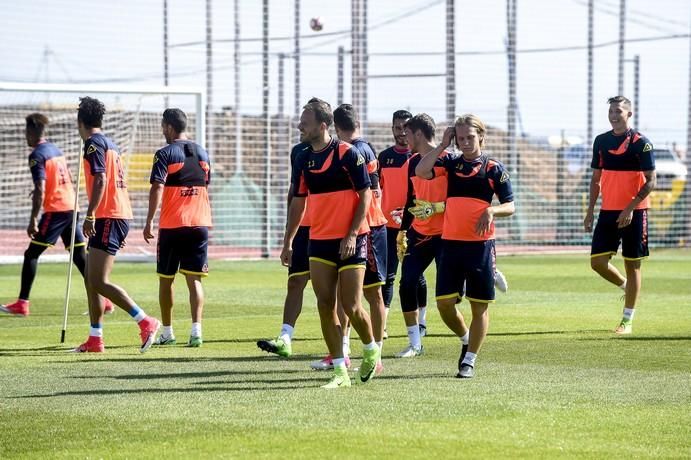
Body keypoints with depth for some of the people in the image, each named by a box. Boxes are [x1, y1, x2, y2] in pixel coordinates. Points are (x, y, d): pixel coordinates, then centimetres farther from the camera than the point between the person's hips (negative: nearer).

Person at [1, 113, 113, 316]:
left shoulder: (37, 156, -10)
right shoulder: (56, 150, 16)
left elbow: (40, 190, -19)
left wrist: (33, 220, -21)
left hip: (55, 210, -8)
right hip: (71, 207, 8)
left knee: (31, 254, -2)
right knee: (80, 256, 9)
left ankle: (22, 303, -4)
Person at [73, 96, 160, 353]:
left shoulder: (94, 143, -9)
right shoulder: (110, 144, 18)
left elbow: (100, 180, -21)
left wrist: (90, 215, -24)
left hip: (108, 217, -10)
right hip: (118, 216, 10)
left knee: (98, 281, -13)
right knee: (91, 280, 10)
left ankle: (146, 322, -15)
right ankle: (95, 340, 10)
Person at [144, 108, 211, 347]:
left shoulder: (165, 154, -7)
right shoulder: (202, 153, 11)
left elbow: (157, 188, -17)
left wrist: (149, 221, -17)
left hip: (172, 226, -4)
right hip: (200, 223, 4)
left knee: (166, 280, 10)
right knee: (194, 279, 1)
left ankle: (167, 333, 16)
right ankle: (196, 330, -15)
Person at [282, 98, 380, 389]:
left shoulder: (347, 154, -11)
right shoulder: (304, 160, 8)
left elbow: (365, 195, -11)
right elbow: (298, 202, 16)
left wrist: (351, 235, -17)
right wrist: (288, 242, 14)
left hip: (350, 241, -6)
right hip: (319, 241, 6)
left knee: (351, 306, -7)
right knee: (325, 305, -1)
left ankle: (371, 350, 21)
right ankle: (340, 371, 4)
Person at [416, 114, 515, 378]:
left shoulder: (493, 168, 1)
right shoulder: (451, 163, 9)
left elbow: (510, 206, 0)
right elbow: (421, 171, -7)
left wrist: (492, 210, -20)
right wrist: (442, 145, -4)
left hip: (480, 244, -3)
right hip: (450, 242, 3)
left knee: (479, 305, 1)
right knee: (444, 303, 0)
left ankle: (470, 360, 9)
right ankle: (467, 340, 25)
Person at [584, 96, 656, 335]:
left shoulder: (640, 142, -8)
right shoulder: (601, 141, 8)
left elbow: (651, 181, -11)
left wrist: (630, 208, -19)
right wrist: (590, 211, 8)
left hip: (634, 213, -5)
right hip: (608, 211, 5)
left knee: (632, 264, 1)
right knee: (597, 262, -3)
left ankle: (627, 320, 8)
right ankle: (625, 286, 27)